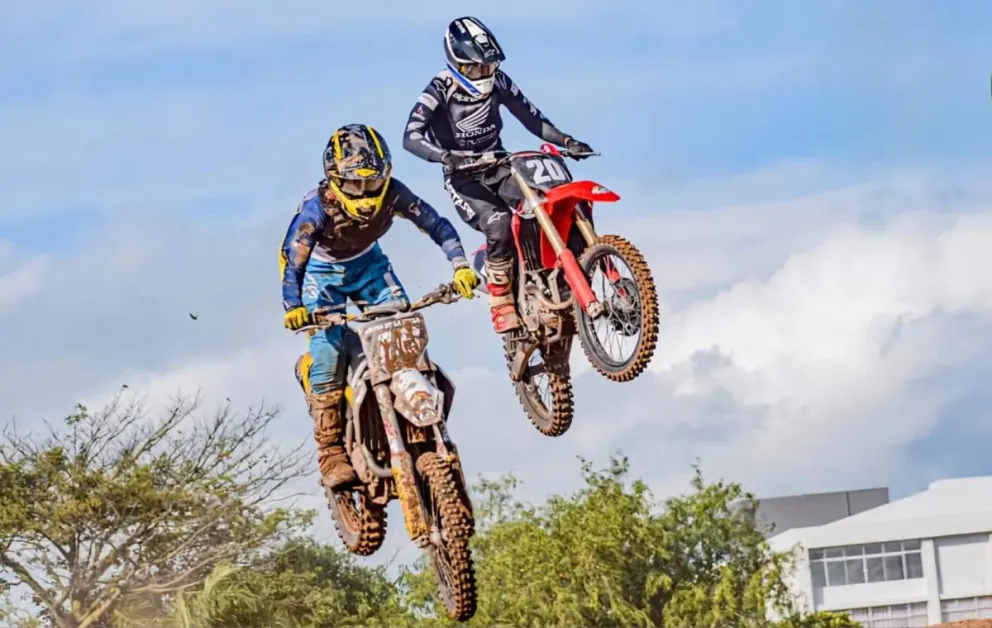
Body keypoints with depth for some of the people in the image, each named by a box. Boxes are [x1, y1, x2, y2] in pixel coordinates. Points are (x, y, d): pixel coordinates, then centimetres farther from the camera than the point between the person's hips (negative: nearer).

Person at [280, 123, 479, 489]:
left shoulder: (392, 193, -26)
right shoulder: (317, 206, -34)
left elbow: (435, 224, -20)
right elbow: (292, 257, -35)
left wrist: (460, 267, -34)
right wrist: (292, 306, -51)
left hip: (367, 263, 4)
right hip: (322, 270, -3)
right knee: (327, 348, -19)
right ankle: (331, 453, -17)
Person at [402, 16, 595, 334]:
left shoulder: (498, 82, -1)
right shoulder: (439, 91, -16)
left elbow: (531, 118, 6)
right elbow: (411, 137, -28)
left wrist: (565, 141, -10)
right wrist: (446, 157, -46)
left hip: (498, 167, 5)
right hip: (463, 177, -5)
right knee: (499, 226, -32)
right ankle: (501, 305, -20)